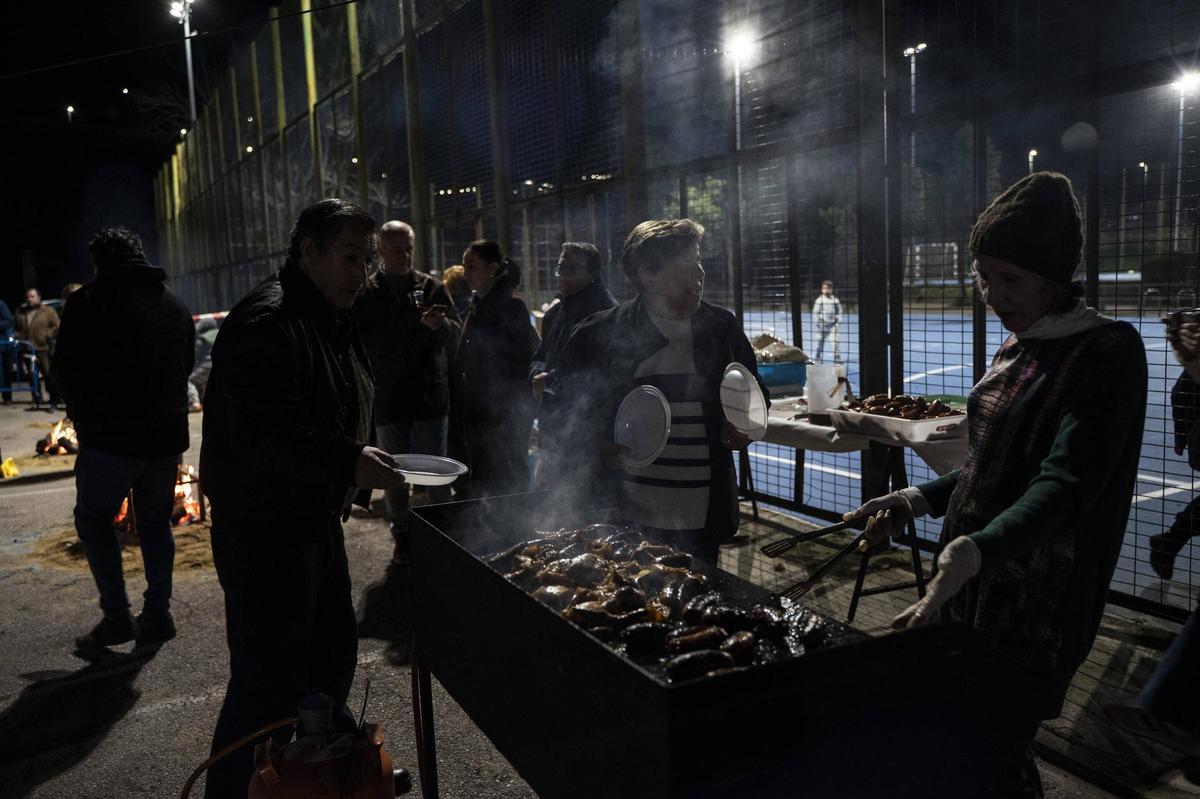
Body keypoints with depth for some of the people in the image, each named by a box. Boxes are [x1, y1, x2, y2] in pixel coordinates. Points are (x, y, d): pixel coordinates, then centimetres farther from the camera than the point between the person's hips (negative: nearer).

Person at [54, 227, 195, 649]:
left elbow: (67, 369, -4)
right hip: (167, 435, 5)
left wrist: (83, 416, 10)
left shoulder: (88, 301, -7)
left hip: (110, 438, -5)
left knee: (93, 519, 11)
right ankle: (157, 614, 17)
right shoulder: (175, 304, 9)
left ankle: (117, 615, 7)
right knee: (155, 522, 15)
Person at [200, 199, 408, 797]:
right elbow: (261, 438, -28)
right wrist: (348, 463, -33)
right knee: (270, 683, -3)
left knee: (333, 656, 21)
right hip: (263, 530, -10)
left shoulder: (332, 320, 13)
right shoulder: (267, 322, -20)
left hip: (316, 520, 10)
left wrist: (346, 477, 20)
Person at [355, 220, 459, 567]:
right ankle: (401, 536, 23)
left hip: (430, 396, 0)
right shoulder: (365, 294, 0)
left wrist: (441, 324, -25)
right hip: (387, 400, 0)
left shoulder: (431, 287, 2)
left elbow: (454, 334, -4)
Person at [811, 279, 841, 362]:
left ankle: (837, 358, -1)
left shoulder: (835, 300, 2)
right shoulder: (819, 300, -5)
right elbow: (815, 313, -3)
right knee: (820, 341, 8)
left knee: (836, 341, -8)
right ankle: (816, 357, 22)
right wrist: (816, 323, -5)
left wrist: (838, 322, 0)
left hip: (833, 324, 1)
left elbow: (839, 312, 9)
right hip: (822, 324, -1)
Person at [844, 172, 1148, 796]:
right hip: (974, 585, 8)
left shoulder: (1108, 352, -14)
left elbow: (1068, 482, -26)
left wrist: (979, 549, -41)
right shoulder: (1016, 347, 11)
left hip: (1036, 603, -8)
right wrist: (921, 500, 5)